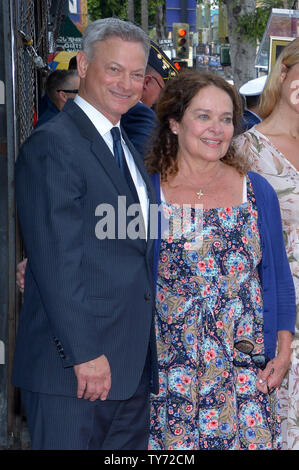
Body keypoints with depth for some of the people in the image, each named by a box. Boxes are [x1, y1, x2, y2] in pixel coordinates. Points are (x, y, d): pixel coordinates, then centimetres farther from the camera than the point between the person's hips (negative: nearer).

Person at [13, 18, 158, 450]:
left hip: (135, 366, 8)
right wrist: (84, 353, -19)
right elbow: (56, 263, -17)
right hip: (73, 366, -8)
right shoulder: (52, 145, -11)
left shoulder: (128, 147, 18)